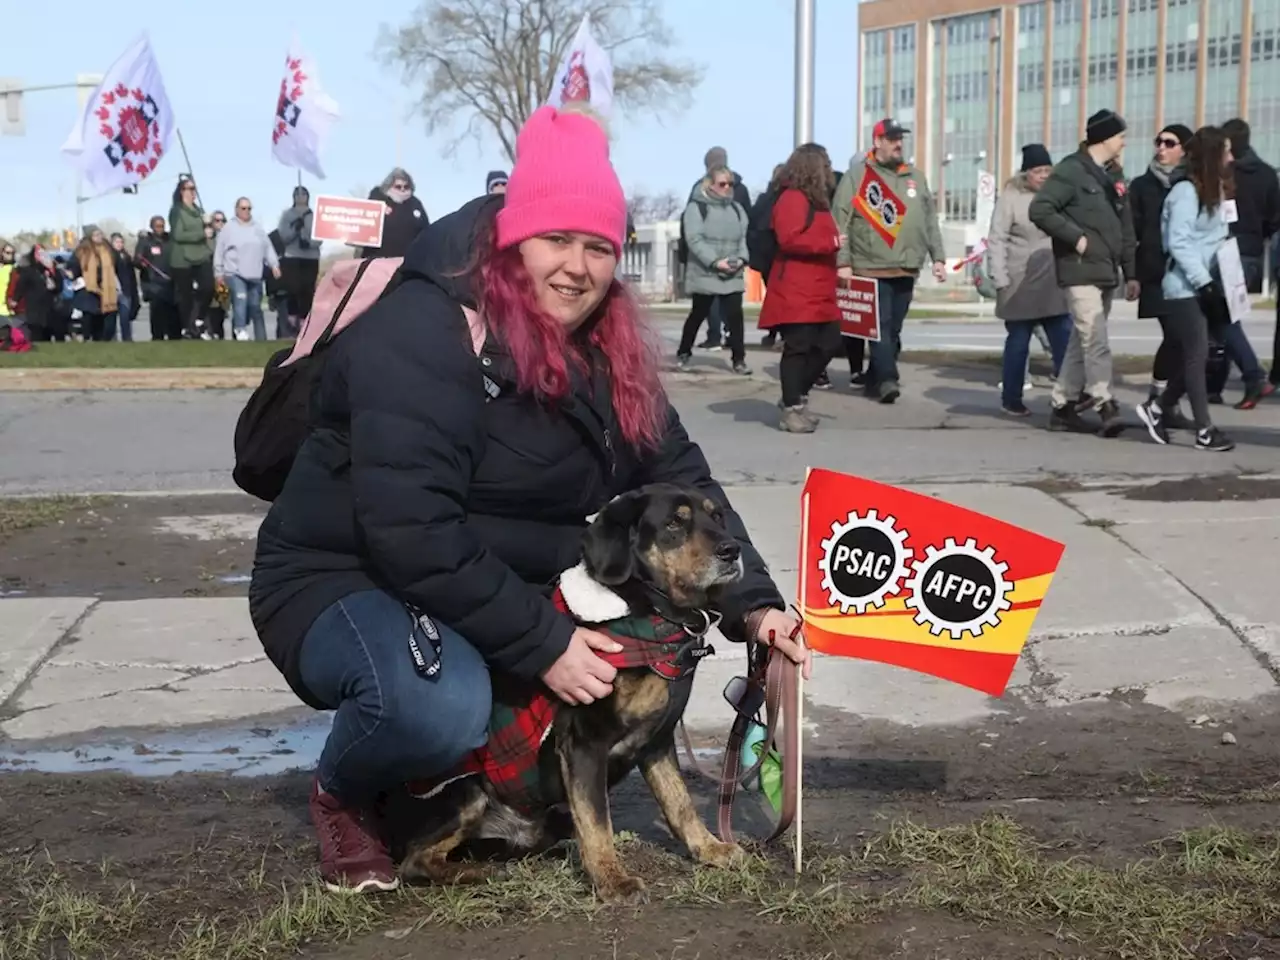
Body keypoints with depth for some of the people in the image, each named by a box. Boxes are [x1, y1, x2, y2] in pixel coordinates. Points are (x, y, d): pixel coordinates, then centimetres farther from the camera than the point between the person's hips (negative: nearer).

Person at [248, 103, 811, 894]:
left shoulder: (610, 351, 1)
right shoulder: (421, 336, -25)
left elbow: (682, 481, 3)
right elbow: (412, 533, -32)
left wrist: (754, 604, -11)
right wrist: (542, 644, -31)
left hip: (501, 590, 8)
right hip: (348, 582, -8)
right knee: (442, 706, -37)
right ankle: (343, 795, -2)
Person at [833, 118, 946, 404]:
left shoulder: (915, 177, 15)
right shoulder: (857, 175, -1)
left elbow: (930, 220, 17)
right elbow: (840, 220, -6)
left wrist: (938, 257, 9)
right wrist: (843, 261, -13)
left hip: (907, 268, 5)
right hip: (871, 267, -5)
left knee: (893, 328, 9)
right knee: (881, 326, -12)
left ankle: (874, 379, 19)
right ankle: (887, 379, -16)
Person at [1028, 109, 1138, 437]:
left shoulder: (1115, 175, 17)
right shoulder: (1072, 170, -9)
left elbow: (1125, 228, 20)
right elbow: (1040, 210, -16)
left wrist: (1131, 272, 15)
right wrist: (1076, 238, -17)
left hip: (1107, 272, 8)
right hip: (1081, 271, -8)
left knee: (1082, 341, 10)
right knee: (1096, 340, -14)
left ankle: (1063, 405, 16)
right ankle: (1105, 406, -16)